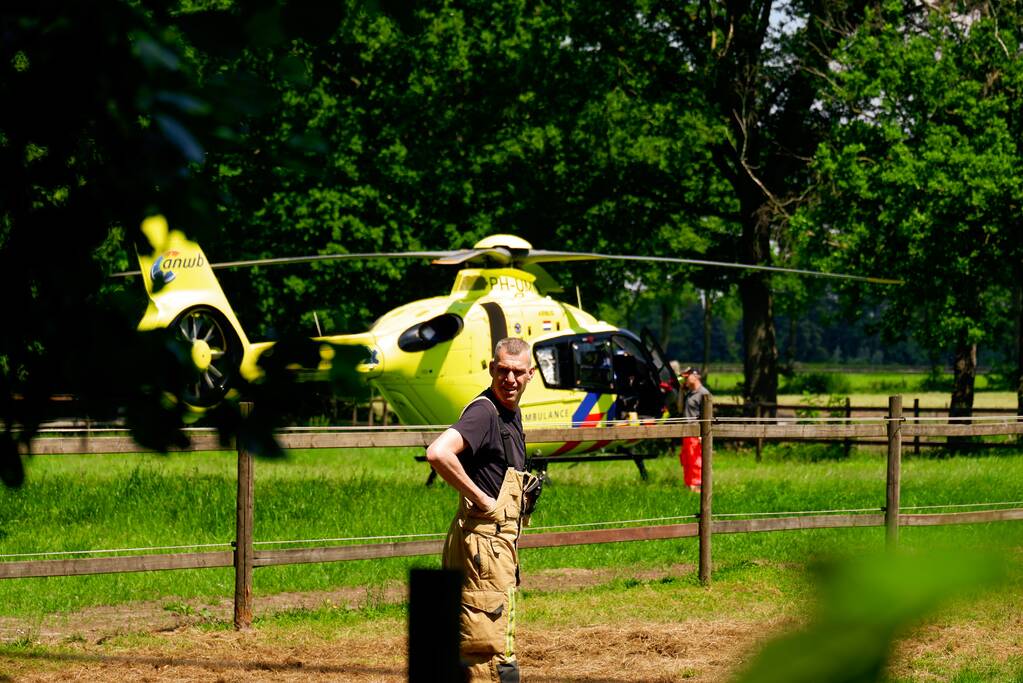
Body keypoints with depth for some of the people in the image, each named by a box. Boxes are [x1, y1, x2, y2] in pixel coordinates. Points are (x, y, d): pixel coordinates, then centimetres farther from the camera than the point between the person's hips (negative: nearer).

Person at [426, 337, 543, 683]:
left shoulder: (511, 413, 15)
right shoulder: (484, 411, -15)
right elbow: (438, 453, -33)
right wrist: (482, 499, -23)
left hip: (501, 542, 10)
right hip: (483, 542, -10)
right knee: (488, 654, -12)